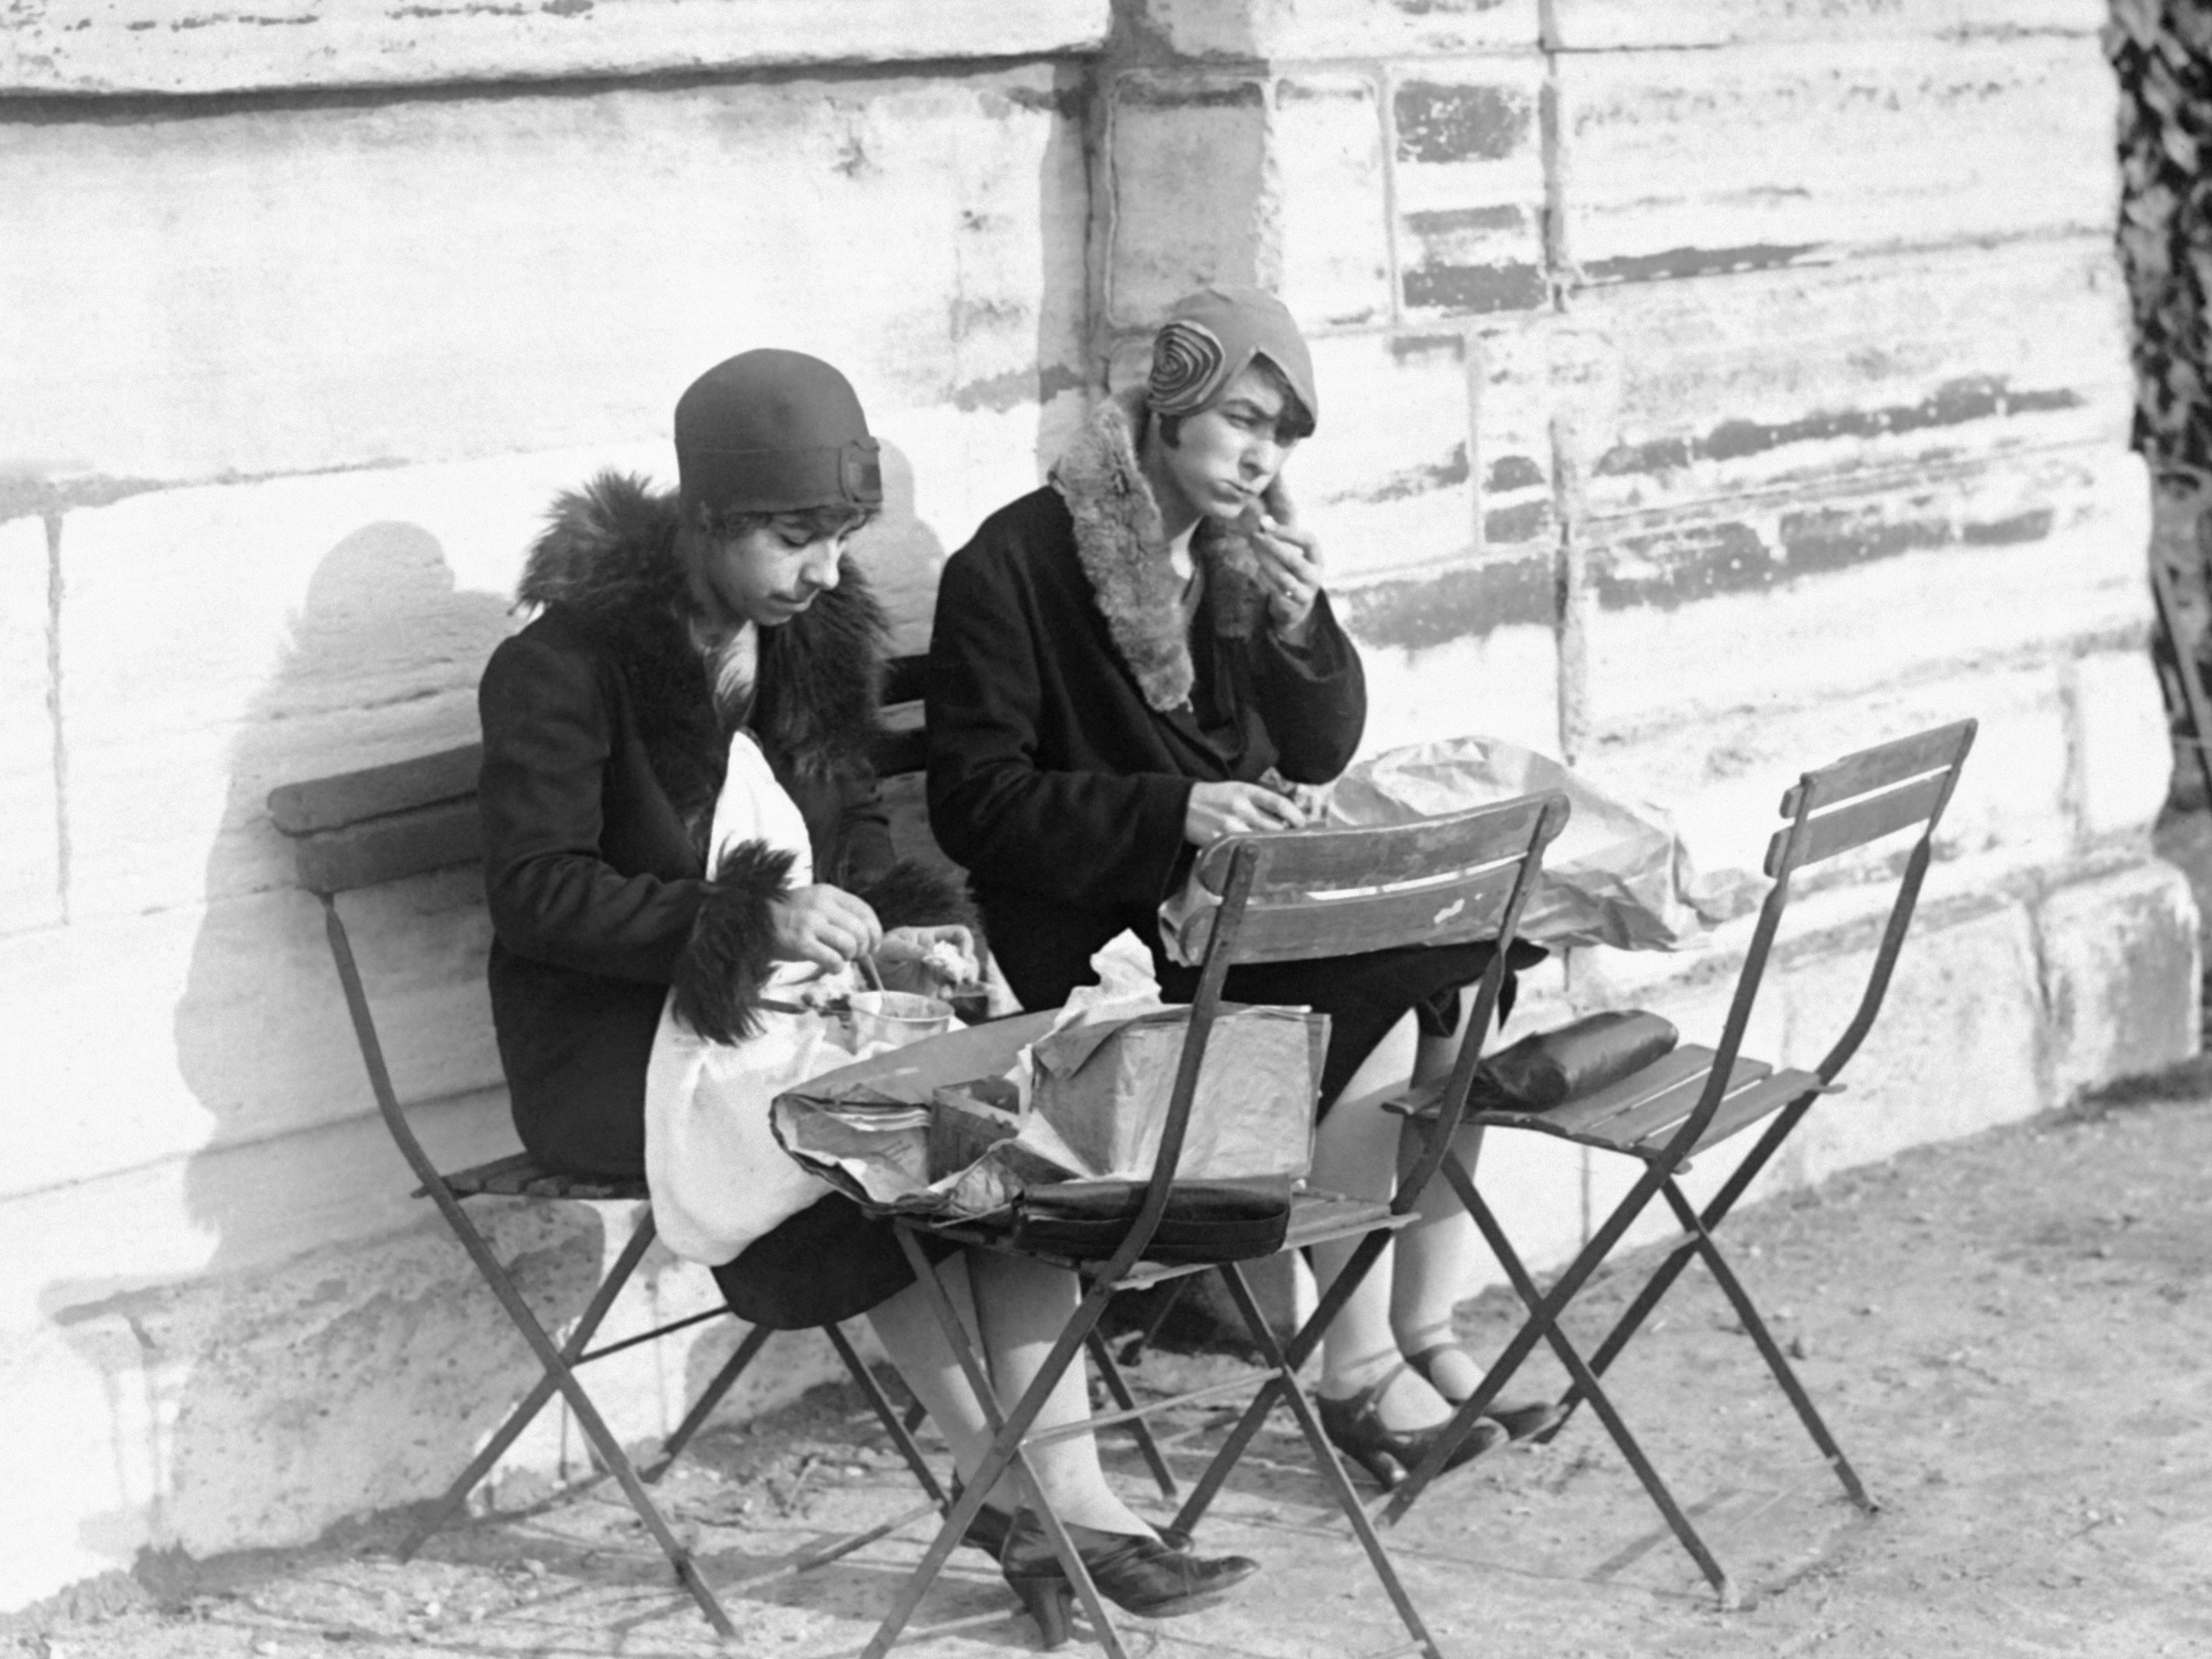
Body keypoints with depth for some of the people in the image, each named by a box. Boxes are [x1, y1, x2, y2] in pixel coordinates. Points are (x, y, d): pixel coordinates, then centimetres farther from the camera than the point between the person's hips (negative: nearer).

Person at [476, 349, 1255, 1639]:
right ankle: (1017, 1490, -16)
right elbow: (534, 891, -17)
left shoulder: (811, 635, 8)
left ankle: (1063, 1487, -27)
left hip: (790, 1007, 6)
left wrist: (902, 930, -6)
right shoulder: (570, 659, -13)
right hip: (623, 1048, -6)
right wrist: (757, 919, -25)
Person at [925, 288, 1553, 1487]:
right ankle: (1357, 1376, -18)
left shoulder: (1246, 548, 11)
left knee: (1458, 979, -18)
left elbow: (1324, 754, 13)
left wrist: (1303, 627, -7)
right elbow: (975, 804, -14)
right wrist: (1173, 812, -25)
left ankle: (1426, 1334, -8)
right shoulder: (1013, 566, -10)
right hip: (1104, 946, -7)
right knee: (1376, 995, -27)